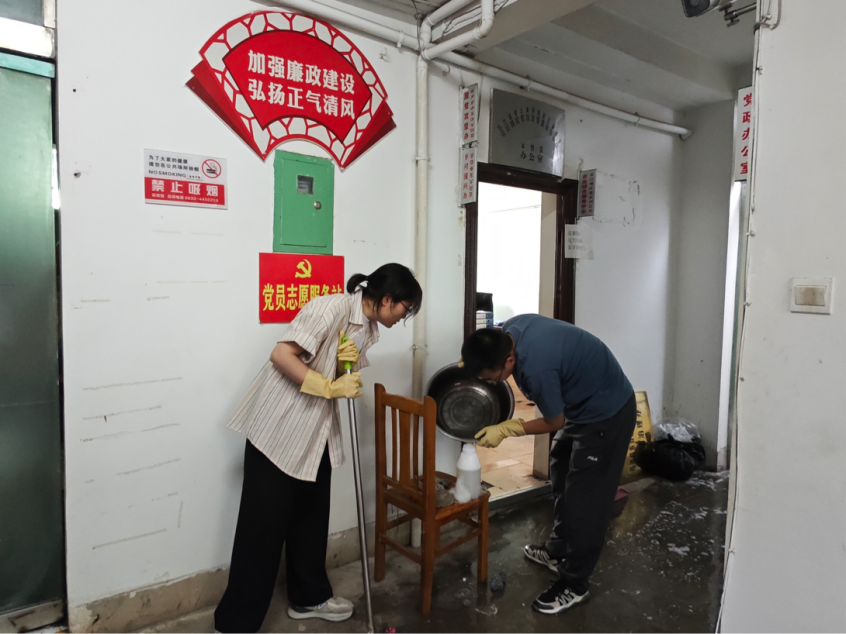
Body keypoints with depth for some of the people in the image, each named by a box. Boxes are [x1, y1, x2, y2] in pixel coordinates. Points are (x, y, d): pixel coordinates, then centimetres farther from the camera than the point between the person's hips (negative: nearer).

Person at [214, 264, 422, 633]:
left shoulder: (368, 329, 6)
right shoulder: (331, 308, -21)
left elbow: (344, 382, 10)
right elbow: (281, 355, -26)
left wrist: (348, 365, -11)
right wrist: (330, 386, -26)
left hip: (316, 431, 8)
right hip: (278, 428, -8)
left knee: (312, 517, 17)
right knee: (264, 526, 0)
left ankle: (309, 597, 36)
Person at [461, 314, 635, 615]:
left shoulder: (536, 368, -37)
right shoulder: (509, 329, -13)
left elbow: (554, 423, -20)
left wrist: (504, 430, -14)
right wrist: (473, 362, -2)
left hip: (608, 413, -10)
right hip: (583, 402, 10)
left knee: (584, 498, -2)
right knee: (560, 471, 19)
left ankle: (573, 584, 13)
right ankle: (558, 551, 36)